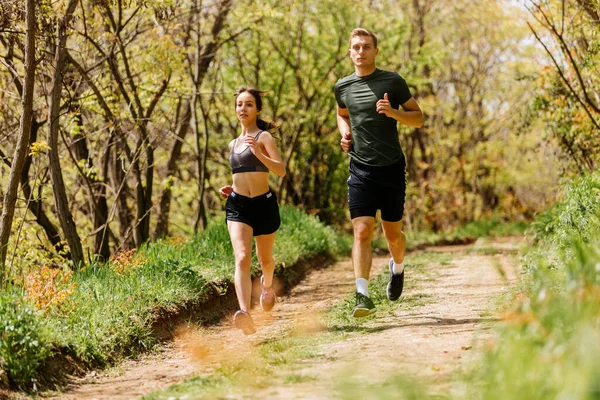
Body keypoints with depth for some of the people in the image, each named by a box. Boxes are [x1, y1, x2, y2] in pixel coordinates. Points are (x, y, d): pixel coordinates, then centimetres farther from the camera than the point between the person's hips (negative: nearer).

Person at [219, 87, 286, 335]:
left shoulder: (263, 137, -3)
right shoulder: (233, 144, 15)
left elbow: (281, 170, -16)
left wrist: (259, 153, -29)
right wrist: (230, 188, 12)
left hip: (264, 203, -3)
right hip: (237, 205, 3)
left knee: (264, 259, 16)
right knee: (242, 258, -19)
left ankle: (267, 285, 53)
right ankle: (245, 313, -37)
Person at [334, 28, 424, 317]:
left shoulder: (393, 82, -2)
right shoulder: (343, 87, 8)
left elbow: (418, 119, 2)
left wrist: (393, 112, -17)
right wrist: (344, 133, 8)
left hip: (392, 168, -1)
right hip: (360, 169, 1)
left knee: (392, 233, 8)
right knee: (362, 232, -12)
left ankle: (397, 268, 41)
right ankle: (363, 296, -16)